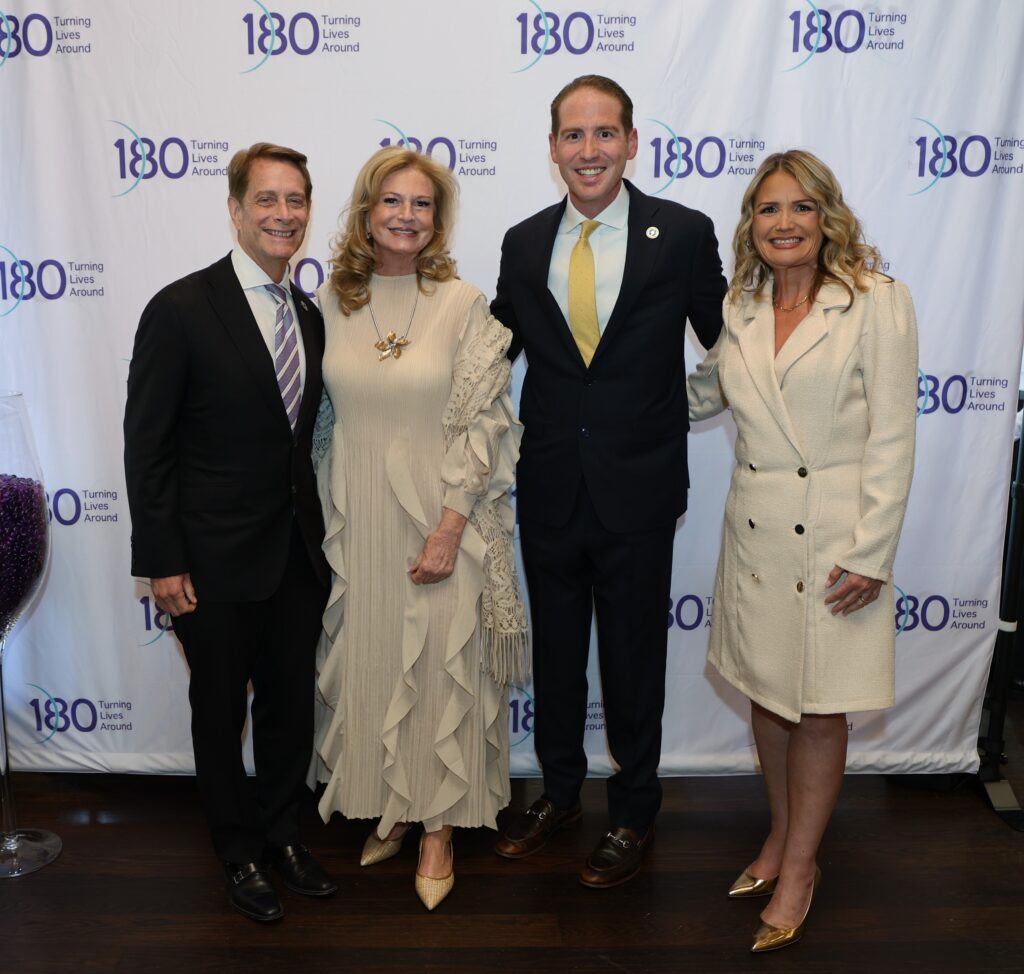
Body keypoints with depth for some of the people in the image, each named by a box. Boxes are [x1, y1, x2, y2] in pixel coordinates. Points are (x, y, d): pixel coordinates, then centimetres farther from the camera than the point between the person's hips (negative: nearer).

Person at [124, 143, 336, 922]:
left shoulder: (310, 317, 6)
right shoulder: (181, 309, -13)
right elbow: (146, 445, -13)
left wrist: (320, 532, 9)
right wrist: (162, 562, -14)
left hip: (298, 553, 5)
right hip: (217, 559, -5)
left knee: (292, 704, 17)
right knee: (221, 711, 13)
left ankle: (283, 833, 39)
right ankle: (240, 850, 34)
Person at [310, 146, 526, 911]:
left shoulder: (463, 303, -8)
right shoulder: (332, 302, 3)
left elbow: (484, 422, -9)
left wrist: (449, 528, -14)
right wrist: (323, 515, 5)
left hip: (440, 520, -3)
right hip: (356, 521, 4)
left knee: (440, 670, 6)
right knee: (367, 664, 14)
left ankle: (438, 827, 26)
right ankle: (388, 809, 35)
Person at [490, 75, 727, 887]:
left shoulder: (683, 233, -6)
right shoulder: (524, 243, 4)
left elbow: (724, 341, 1)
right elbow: (497, 350, 11)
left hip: (638, 486, -3)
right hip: (550, 486, 3)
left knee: (634, 656, 11)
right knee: (554, 648, 18)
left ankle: (634, 813, 33)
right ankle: (559, 793, 40)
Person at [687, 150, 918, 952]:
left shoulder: (878, 301, -9)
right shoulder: (738, 310, 5)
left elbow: (892, 437, -11)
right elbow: (700, 395, 21)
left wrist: (871, 554, -14)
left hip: (834, 538, -4)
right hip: (754, 529, 5)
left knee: (819, 711, 6)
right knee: (767, 694, 16)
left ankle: (800, 867, 26)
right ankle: (781, 835, 38)